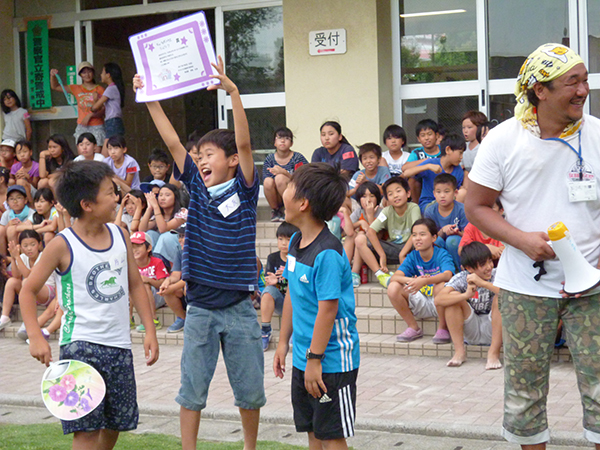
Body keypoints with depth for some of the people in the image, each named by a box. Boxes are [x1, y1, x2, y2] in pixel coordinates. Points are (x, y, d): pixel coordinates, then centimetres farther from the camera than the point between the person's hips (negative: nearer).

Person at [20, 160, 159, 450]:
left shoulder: (120, 235, 5)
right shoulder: (63, 246, -10)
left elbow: (135, 285, 13)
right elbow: (28, 290, -5)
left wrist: (150, 331, 7)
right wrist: (36, 337, -16)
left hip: (119, 344, 5)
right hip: (80, 344, -5)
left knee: (116, 424, 12)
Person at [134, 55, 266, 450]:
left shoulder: (244, 189, -4)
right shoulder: (197, 187, 6)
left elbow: (244, 142, -17)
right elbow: (173, 142, 2)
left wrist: (233, 91, -26)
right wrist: (151, 100, -2)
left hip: (238, 306, -3)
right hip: (200, 306, 3)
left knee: (249, 387, 8)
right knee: (192, 386, 6)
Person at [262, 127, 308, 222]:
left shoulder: (298, 158, -4)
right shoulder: (269, 159, 3)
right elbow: (265, 183, -4)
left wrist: (284, 172, -24)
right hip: (276, 199, 3)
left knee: (280, 178, -29)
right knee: (268, 181, -28)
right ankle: (275, 211, -6)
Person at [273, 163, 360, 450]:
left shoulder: (327, 253, -22)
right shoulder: (296, 242, 6)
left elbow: (328, 309, -22)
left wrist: (315, 359, -19)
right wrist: (283, 342, 17)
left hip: (330, 361, -9)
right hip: (303, 357, 9)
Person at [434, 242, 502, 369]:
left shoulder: (496, 275, -11)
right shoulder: (461, 278, -9)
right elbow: (438, 299, -25)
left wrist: (483, 283, -38)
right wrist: (466, 295, -39)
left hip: (493, 329, -1)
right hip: (471, 332, 1)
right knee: (453, 295, -18)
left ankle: (494, 353, -24)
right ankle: (459, 351, -14)